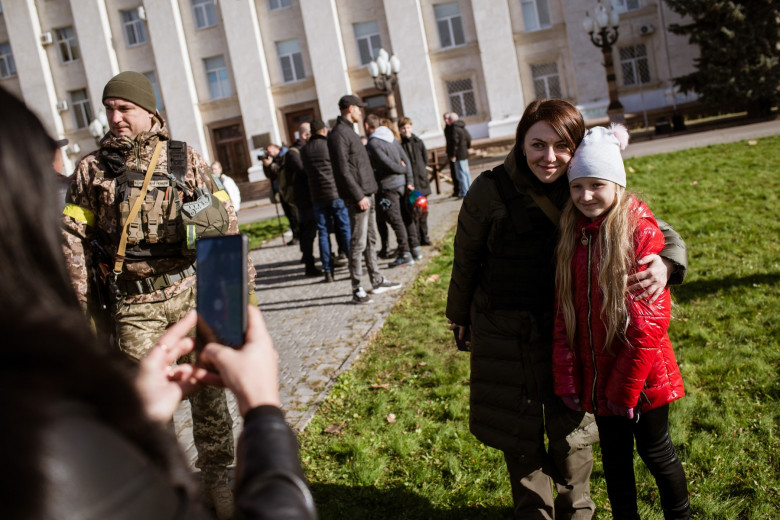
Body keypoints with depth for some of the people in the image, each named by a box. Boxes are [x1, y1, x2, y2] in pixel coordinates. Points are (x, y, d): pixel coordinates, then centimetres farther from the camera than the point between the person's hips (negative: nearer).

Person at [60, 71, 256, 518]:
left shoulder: (186, 160, 4)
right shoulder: (92, 169, 4)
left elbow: (228, 226, 6)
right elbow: (73, 239, 5)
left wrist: (243, 284, 3)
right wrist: (81, 307, 1)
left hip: (190, 292, 0)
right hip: (133, 305, 0)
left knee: (206, 389, 6)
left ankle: (217, 478, 23)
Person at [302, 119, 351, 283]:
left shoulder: (305, 151, 6)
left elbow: (306, 173, 11)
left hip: (317, 197, 3)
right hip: (336, 193, -3)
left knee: (323, 233, 6)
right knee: (345, 230, 4)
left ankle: (328, 271, 5)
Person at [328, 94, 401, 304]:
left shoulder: (349, 131, 19)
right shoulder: (338, 133, -12)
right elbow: (343, 170, -19)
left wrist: (369, 193, 17)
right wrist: (359, 196, -20)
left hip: (366, 193, 10)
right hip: (356, 197, -10)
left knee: (371, 239, 15)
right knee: (358, 243, -7)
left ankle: (377, 281, 24)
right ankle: (357, 289, -2)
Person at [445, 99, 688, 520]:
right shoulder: (491, 190, -14)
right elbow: (466, 257, 0)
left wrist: (666, 263, -31)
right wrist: (459, 314, 13)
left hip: (568, 327, 1)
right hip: (505, 332, -1)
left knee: (570, 430, 11)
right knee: (519, 436, 13)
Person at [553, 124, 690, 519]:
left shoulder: (641, 232, -16)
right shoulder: (572, 233, 1)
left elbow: (650, 319, -18)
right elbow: (564, 311, 3)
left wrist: (625, 386, -16)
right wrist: (567, 377, -1)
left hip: (642, 374, -4)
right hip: (597, 377, 4)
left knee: (655, 453, 15)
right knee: (614, 457, 17)